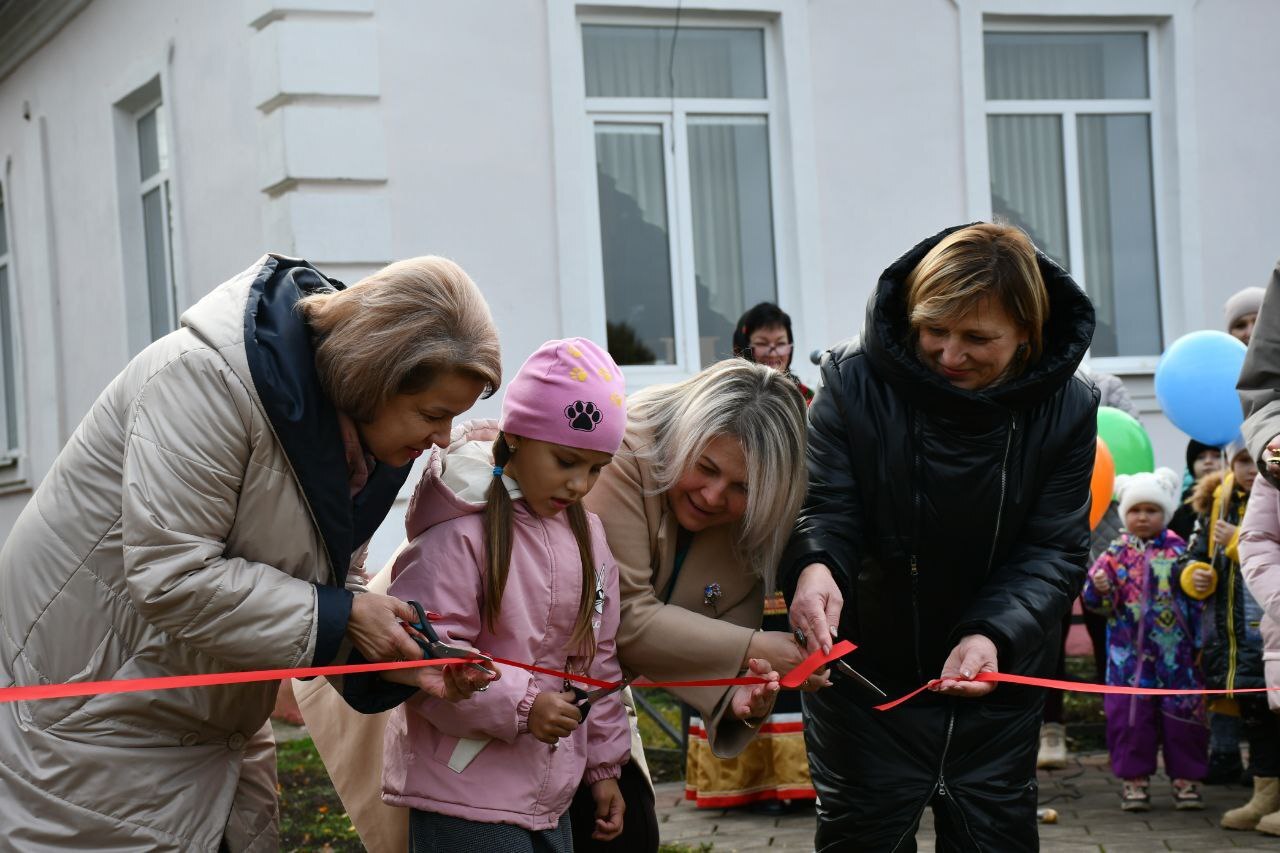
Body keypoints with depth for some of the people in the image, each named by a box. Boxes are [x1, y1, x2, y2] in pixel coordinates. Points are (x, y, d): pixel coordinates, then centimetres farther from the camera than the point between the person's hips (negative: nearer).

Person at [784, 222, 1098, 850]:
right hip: (866, 678, -1)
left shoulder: (1065, 409, -9)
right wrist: (814, 564, -40)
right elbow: (824, 504, -16)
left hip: (996, 685, 1)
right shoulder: (856, 382, -14)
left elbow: (1053, 552, -12)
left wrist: (994, 635, -30)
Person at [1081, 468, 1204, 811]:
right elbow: (1099, 603, 3)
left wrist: (1201, 588, -16)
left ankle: (1186, 777, 14)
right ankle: (1134, 779, 11)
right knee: (1130, 713, 1)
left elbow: (1196, 597, 6)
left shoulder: (1177, 550, 2)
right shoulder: (1116, 554, 3)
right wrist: (1098, 589, -18)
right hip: (1129, 652, 0)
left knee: (1182, 712, 3)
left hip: (1176, 652, 0)